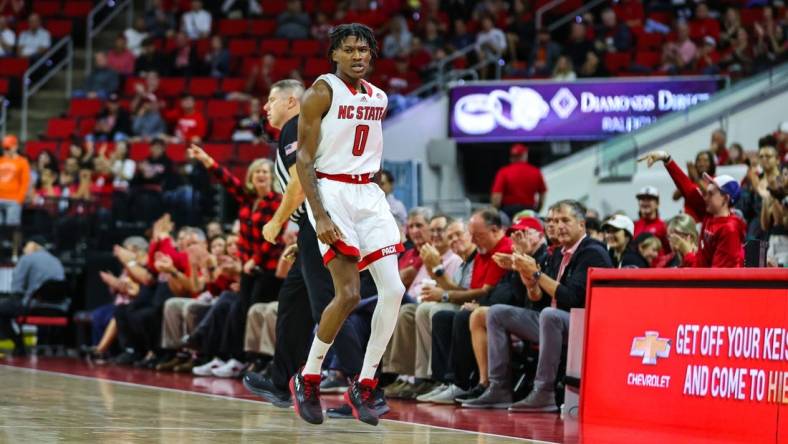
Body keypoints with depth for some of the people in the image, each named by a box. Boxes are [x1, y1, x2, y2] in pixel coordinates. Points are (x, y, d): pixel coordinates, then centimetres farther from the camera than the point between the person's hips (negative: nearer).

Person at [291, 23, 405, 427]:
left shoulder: (379, 99, 12)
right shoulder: (322, 92, -7)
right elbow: (304, 159, -11)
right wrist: (320, 215, -21)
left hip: (369, 194, 7)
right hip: (331, 192, -7)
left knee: (393, 290, -4)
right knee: (348, 293, -14)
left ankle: (364, 385, 7)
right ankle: (307, 380, 3)